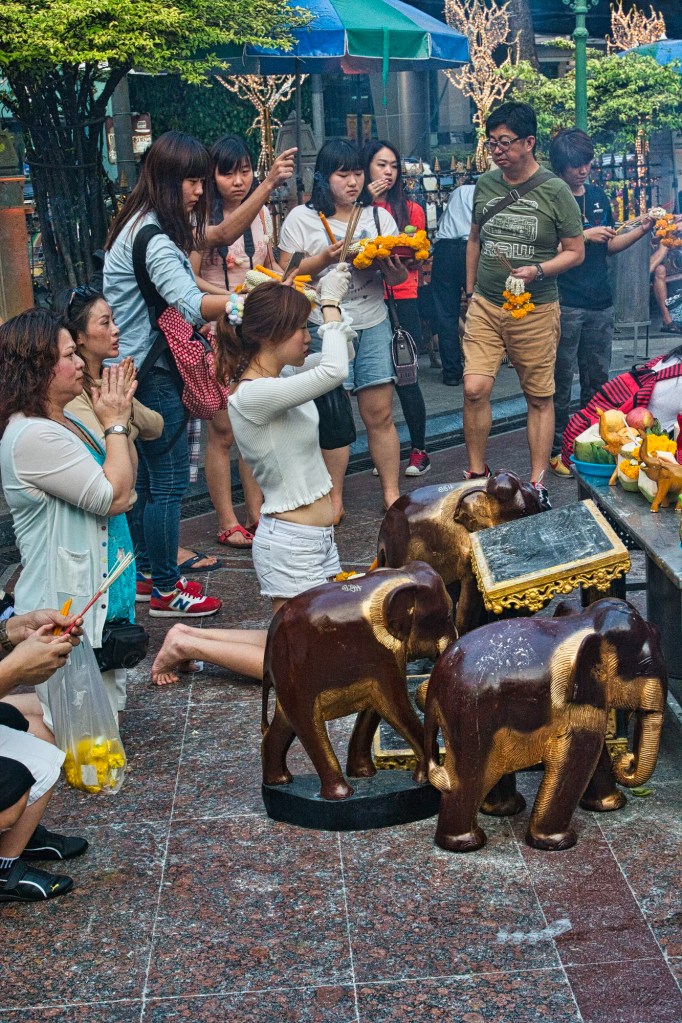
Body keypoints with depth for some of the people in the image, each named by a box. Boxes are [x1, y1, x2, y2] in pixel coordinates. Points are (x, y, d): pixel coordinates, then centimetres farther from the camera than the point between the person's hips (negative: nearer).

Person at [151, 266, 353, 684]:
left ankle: (191, 636, 19)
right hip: (292, 543, -9)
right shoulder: (253, 394, -22)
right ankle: (187, 646, 9)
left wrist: (337, 306, -2)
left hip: (317, 538, 9)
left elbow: (344, 354, 15)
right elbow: (334, 371, -32)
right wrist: (331, 302, -20)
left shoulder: (279, 377, 5)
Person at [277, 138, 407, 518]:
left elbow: (398, 279, 10)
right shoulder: (302, 219, 1)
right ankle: (334, 499, 13)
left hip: (373, 324, 2)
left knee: (380, 414, 3)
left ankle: (392, 493, 13)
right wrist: (326, 258, -17)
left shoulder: (379, 216, 10)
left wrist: (393, 266, -14)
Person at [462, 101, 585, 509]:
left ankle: (538, 483, 15)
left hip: (536, 310, -3)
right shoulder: (485, 185, 6)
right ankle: (476, 472, 8)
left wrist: (538, 270, -18)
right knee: (475, 388, -9)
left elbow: (575, 252, -1)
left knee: (540, 397, 4)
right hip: (485, 305, 3)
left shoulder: (555, 191, -6)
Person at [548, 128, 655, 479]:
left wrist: (641, 230, 3)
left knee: (598, 379, 12)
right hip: (565, 305, -6)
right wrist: (584, 236, -17)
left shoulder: (598, 196, 12)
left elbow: (610, 246, 18)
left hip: (600, 303, 6)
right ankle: (557, 449, 9)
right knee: (561, 382, 0)